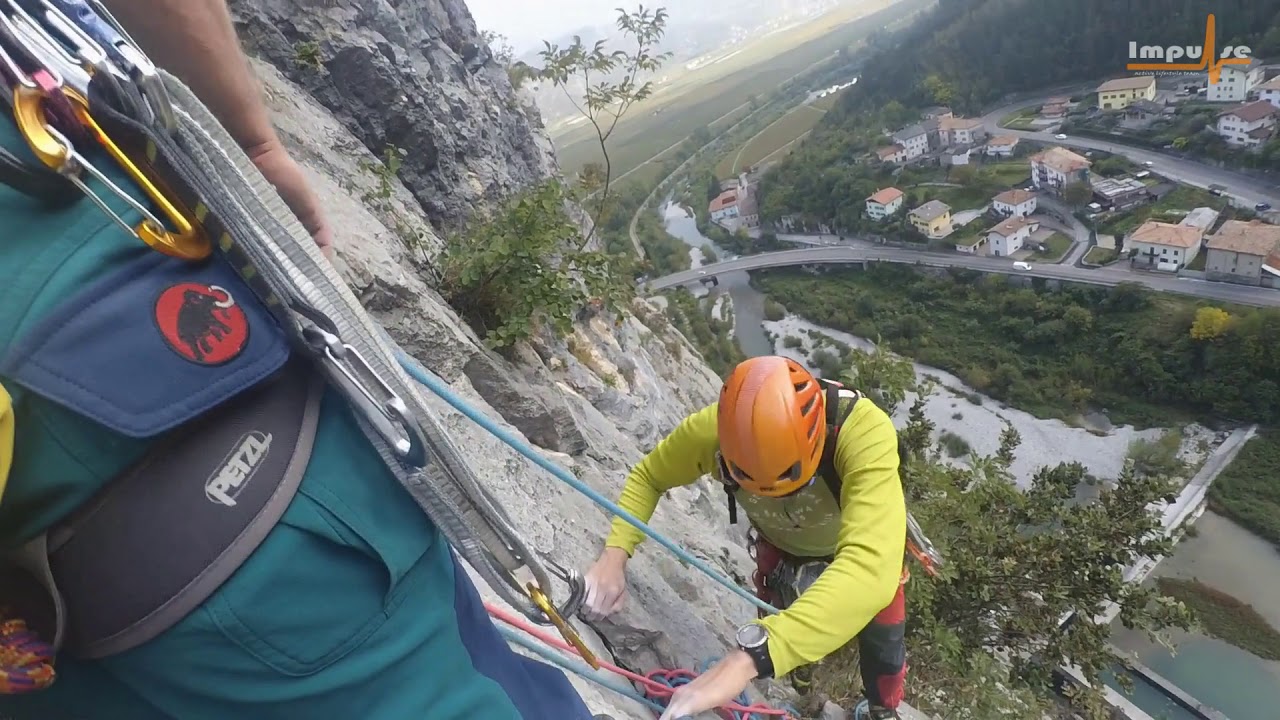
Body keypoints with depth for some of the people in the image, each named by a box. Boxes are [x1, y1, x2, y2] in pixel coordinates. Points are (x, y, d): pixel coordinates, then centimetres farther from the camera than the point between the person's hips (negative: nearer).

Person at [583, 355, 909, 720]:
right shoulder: (712, 430, -38)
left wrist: (749, 657, -67)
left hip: (863, 538, -1)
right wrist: (615, 552, -36)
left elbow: (872, 567, -59)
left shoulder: (863, 430, -47)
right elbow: (647, 476, -18)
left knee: (881, 639, 4)